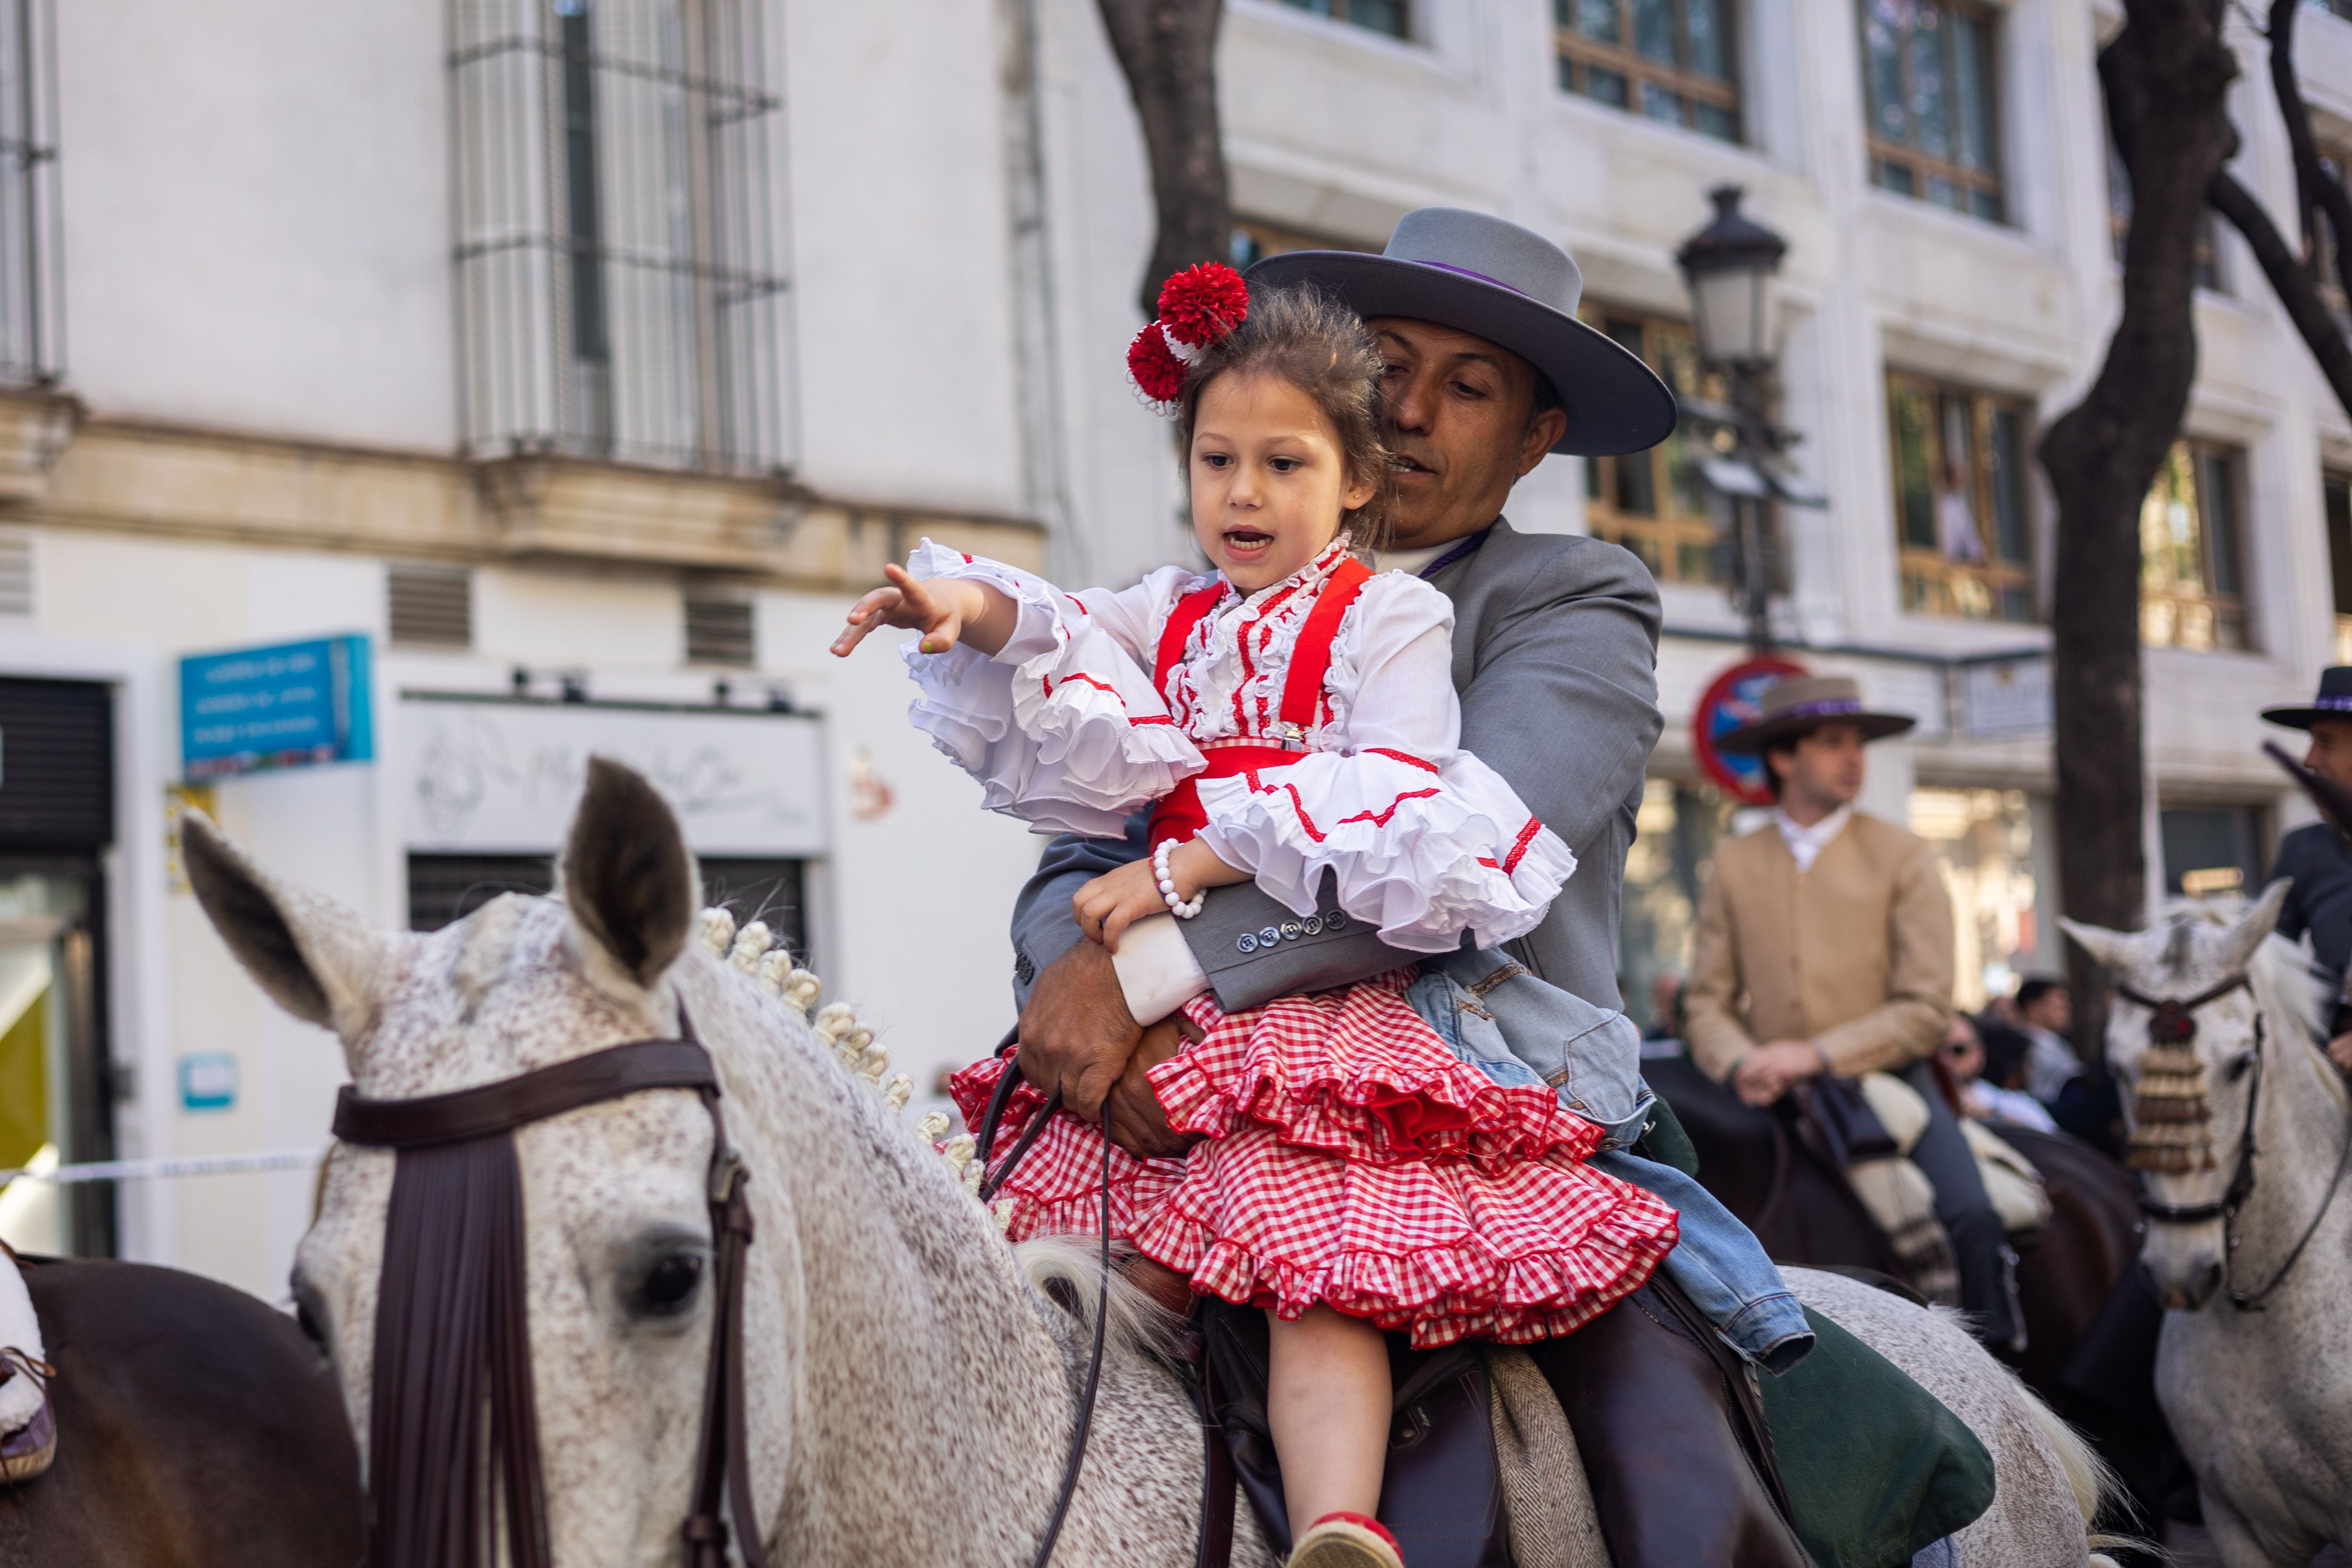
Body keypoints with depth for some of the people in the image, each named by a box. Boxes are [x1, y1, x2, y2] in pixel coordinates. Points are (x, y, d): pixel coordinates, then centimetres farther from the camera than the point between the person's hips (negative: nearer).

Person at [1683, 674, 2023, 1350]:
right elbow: (1709, 1002, 8)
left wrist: (1817, 1054, -16)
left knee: (1972, 1217, -24)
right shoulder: (1734, 865, 9)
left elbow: (1926, 1008, -4)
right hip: (1774, 1097, 2)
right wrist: (1740, 1065, -14)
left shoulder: (1903, 857, 2)